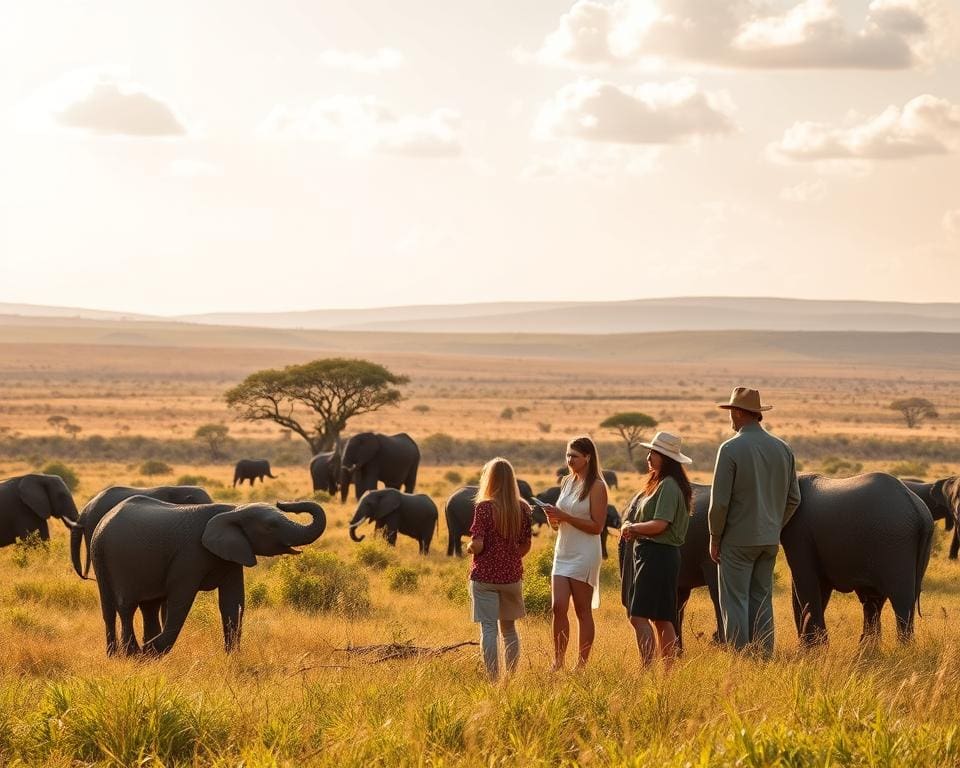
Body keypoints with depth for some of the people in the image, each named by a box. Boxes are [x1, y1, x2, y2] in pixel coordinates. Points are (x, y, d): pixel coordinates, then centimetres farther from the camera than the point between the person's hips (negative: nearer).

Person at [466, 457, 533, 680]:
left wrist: (469, 548, 3)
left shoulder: (484, 507, -14)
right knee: (509, 627, 17)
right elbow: (525, 546, 5)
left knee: (488, 628, 0)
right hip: (512, 576, 4)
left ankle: (493, 679, -1)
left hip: (485, 576, -4)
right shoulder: (522, 508, -1)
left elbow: (477, 545, -18)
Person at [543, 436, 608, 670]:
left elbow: (597, 527, -15)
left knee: (583, 611, 1)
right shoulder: (567, 482, 12)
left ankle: (582, 665, 6)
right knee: (558, 607, -3)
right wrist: (552, 517, -5)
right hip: (563, 552, 6)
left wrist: (565, 516, -19)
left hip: (584, 555, -6)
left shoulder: (596, 486, -8)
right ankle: (558, 663, 0)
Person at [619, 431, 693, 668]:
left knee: (639, 616, -15)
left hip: (657, 555, -10)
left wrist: (632, 528, -7)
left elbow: (659, 524, -21)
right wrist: (631, 528, -3)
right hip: (647, 553, 10)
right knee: (661, 619, 13)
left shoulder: (668, 486, -13)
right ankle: (669, 672, 17)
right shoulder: (657, 483, 17)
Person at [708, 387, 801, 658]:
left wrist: (714, 537, -3)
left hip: (738, 540, -6)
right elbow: (793, 499, 10)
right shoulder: (783, 449, 6)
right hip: (770, 539, 6)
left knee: (735, 602, -1)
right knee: (762, 600, 13)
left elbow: (720, 500, -13)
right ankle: (765, 659, 13)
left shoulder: (731, 449, -13)